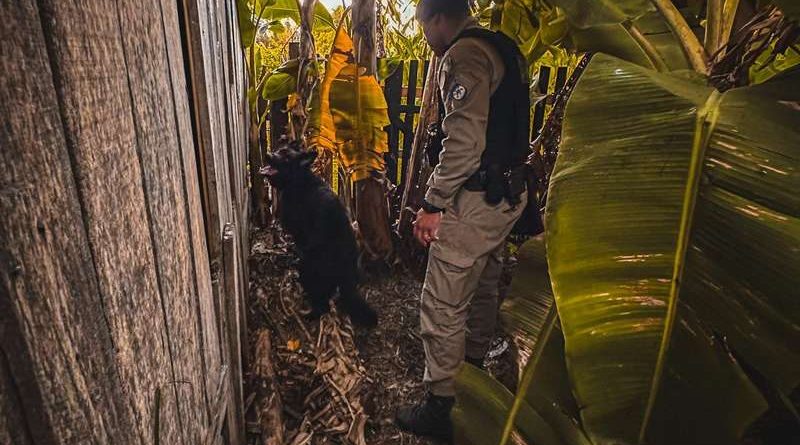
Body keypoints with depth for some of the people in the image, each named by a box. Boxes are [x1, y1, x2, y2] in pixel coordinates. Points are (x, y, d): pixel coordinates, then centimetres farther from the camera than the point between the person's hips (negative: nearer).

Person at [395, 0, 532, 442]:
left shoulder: (464, 54, -14)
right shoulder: (503, 49, 15)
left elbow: (464, 143, -25)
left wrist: (432, 204, -19)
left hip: (477, 199, -10)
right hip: (510, 192, 10)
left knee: (443, 305, 0)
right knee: (483, 289, 23)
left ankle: (439, 408, 14)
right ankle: (473, 368, 43)